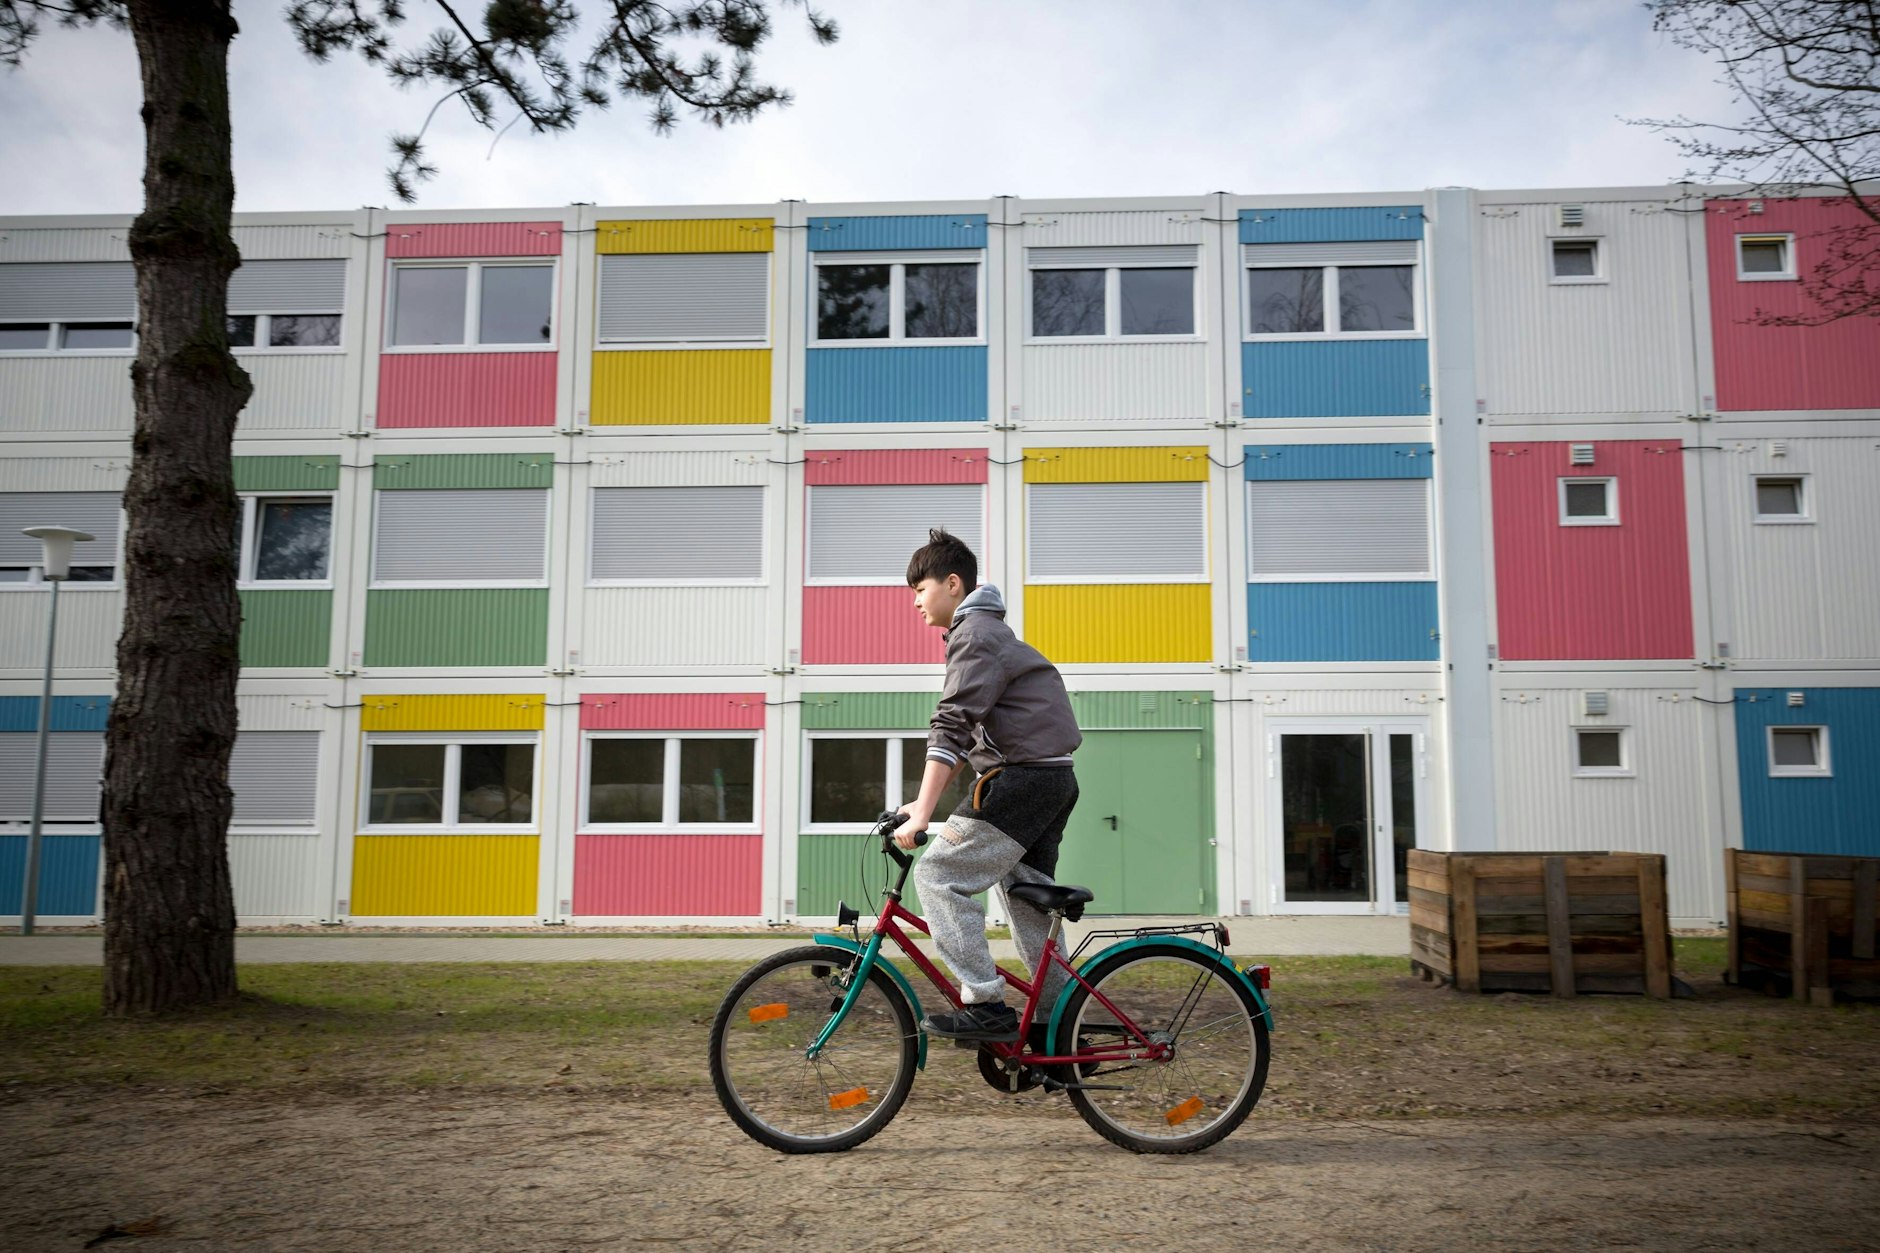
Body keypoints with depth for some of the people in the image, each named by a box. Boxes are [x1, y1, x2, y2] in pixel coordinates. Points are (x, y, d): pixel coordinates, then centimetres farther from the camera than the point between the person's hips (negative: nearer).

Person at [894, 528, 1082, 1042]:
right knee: (1026, 896, 16)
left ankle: (986, 1006, -11)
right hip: (1053, 778, 11)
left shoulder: (975, 633, -9)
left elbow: (953, 725, -21)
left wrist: (923, 811, -26)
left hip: (1022, 777, -11)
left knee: (938, 876, -10)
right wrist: (926, 800, 19)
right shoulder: (985, 630, 23)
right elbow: (967, 733, 24)